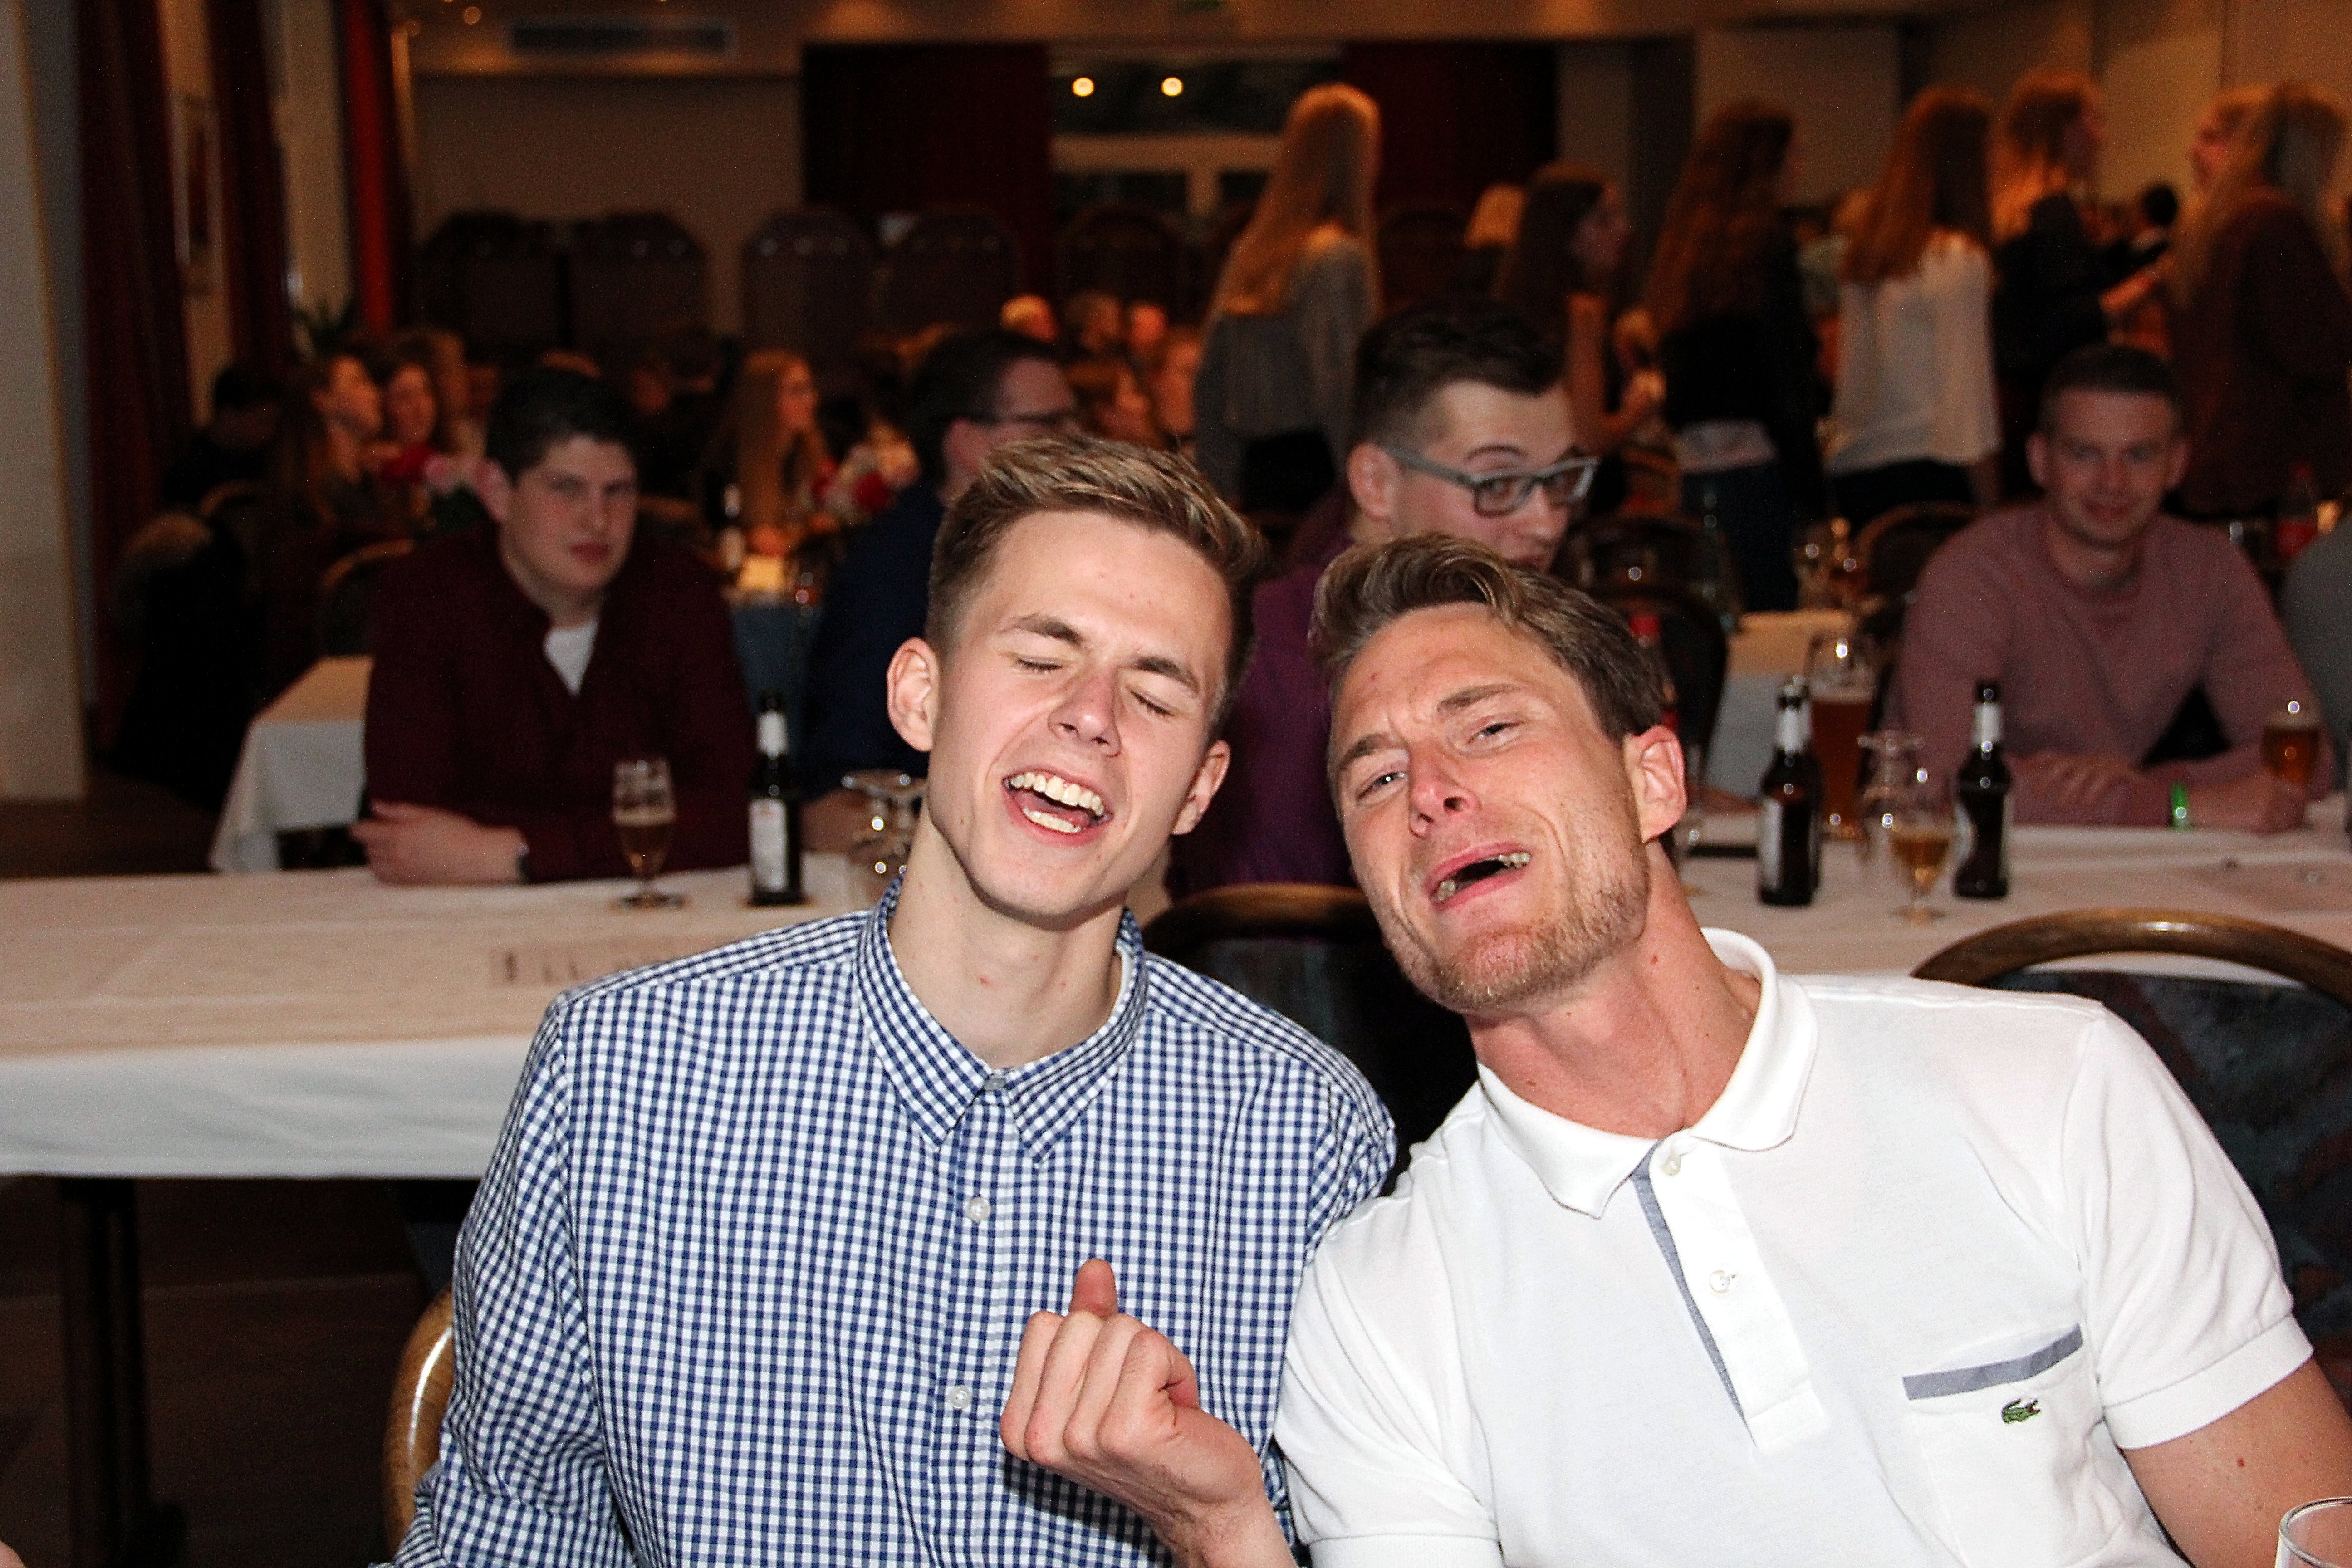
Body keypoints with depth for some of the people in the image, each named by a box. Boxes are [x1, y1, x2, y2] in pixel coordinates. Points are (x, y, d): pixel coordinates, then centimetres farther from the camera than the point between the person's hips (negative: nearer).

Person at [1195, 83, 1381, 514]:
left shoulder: (1246, 253, 12)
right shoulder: (1339, 256, -10)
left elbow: (1208, 388, 16)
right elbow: (1340, 388, -17)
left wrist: (1224, 487, 21)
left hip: (1258, 471, 8)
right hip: (1316, 472, -8)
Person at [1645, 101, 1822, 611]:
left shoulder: (1678, 247, 14)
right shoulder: (1764, 244, -7)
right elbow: (1788, 381, -11)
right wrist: (1813, 501, -10)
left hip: (1694, 468, 7)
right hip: (1758, 467, -7)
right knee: (1774, 611, -5)